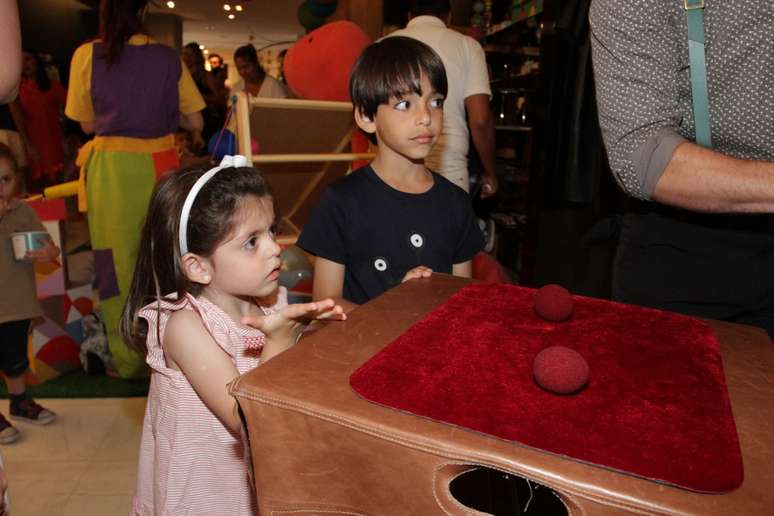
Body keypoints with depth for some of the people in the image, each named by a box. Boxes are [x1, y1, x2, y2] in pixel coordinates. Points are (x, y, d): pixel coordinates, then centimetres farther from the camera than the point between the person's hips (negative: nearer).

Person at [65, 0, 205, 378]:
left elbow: (87, 124, 5)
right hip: (161, 167, 2)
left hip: (113, 168, -1)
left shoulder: (87, 56, -3)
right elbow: (194, 122, 4)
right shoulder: (169, 59, 1)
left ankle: (129, 360, 17)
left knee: (119, 263, 7)